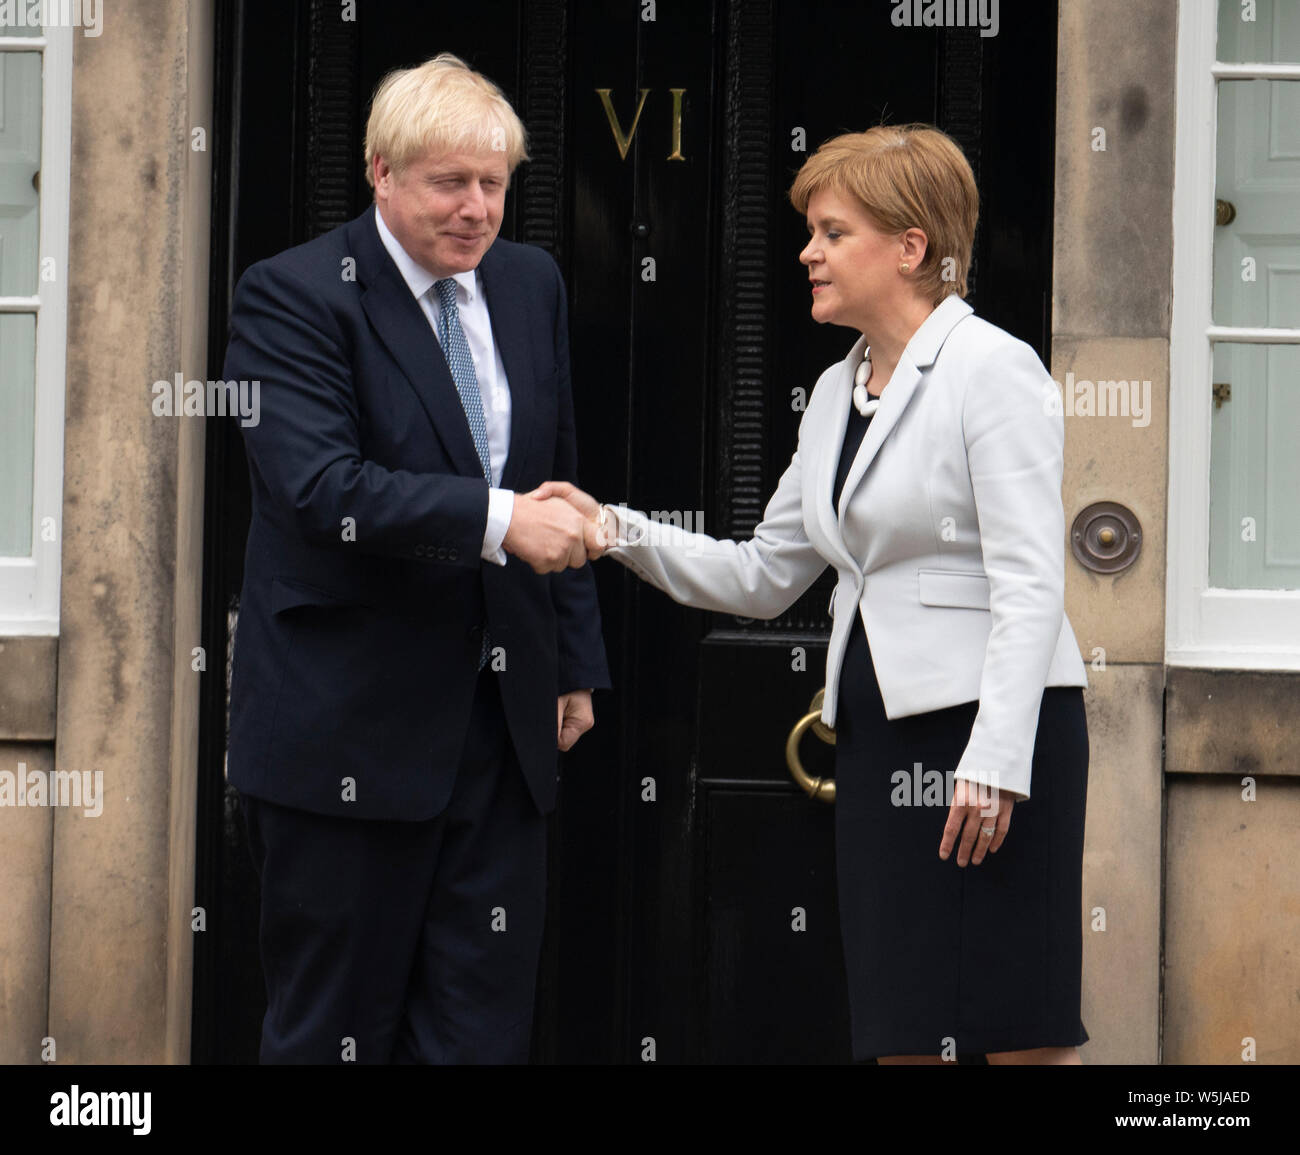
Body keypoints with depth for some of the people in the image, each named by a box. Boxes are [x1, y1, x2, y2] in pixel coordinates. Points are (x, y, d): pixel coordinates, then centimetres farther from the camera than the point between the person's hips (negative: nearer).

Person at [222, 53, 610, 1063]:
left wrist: (576, 662, 16)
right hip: (347, 730, -5)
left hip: (504, 716, 6)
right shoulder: (294, 296, -9)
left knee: (485, 1025, 6)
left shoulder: (532, 283, 11)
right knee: (336, 1026, 4)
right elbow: (318, 485, -23)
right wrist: (495, 518, -30)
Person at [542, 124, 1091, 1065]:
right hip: (877, 731, 8)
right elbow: (763, 576, 19)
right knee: (899, 1032, 7)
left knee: (1023, 1038, -6)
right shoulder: (837, 394, 17)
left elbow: (1031, 583, -15)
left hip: (994, 718, -8)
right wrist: (619, 531, 7)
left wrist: (995, 760, -22)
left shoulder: (994, 370, -8)